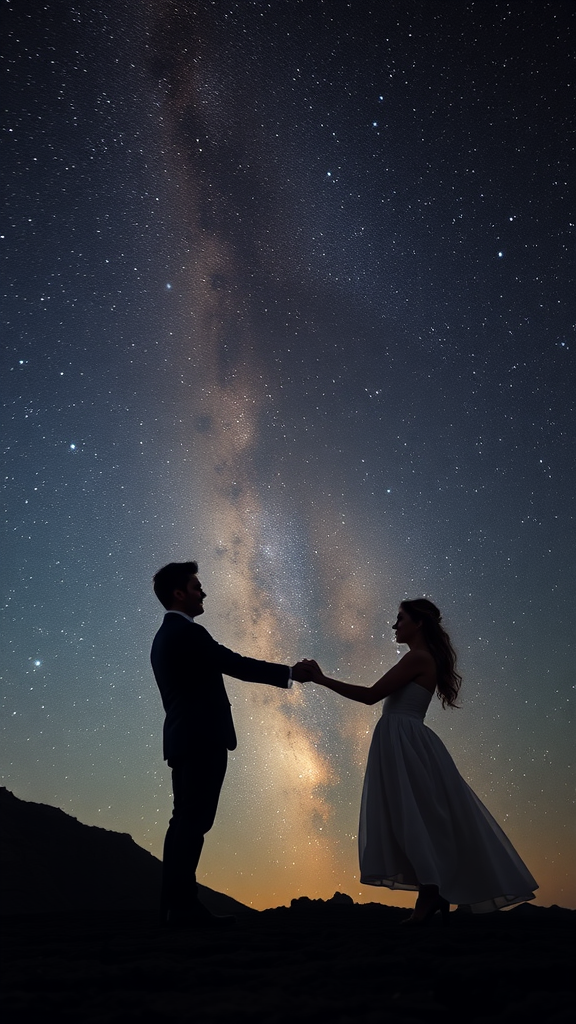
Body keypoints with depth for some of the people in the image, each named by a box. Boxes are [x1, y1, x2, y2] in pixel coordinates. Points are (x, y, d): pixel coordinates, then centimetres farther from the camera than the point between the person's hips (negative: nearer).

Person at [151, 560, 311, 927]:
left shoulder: (164, 637, 18)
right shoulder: (188, 632, -13)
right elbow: (236, 664, -15)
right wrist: (289, 673, -5)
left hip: (184, 739, 10)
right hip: (202, 738, -10)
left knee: (184, 821, 10)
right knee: (194, 821, -7)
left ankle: (175, 904, 13)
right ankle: (184, 906, -5)